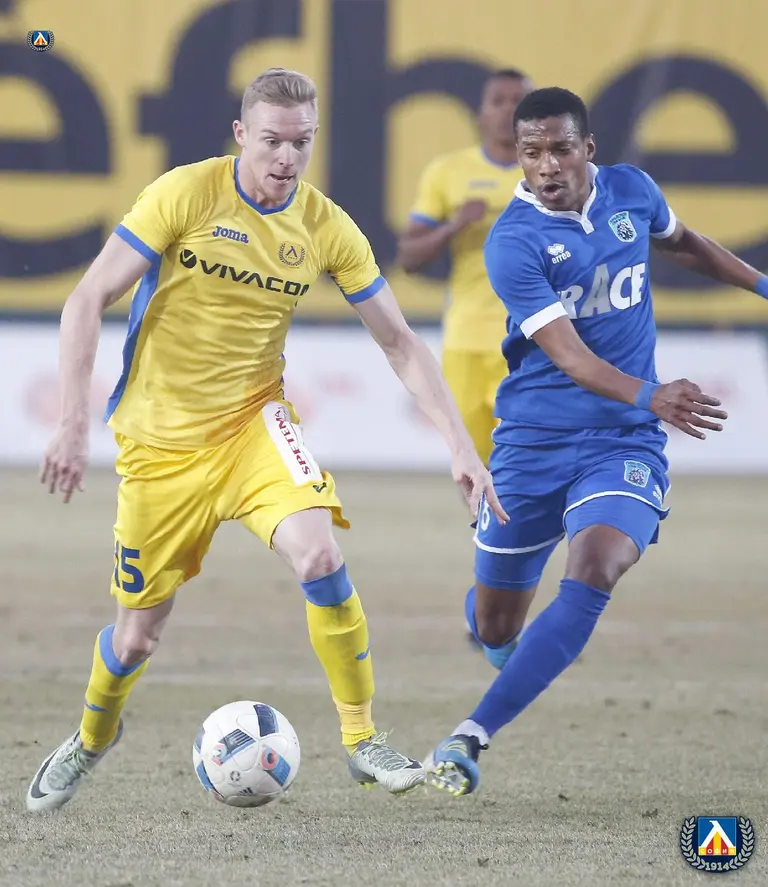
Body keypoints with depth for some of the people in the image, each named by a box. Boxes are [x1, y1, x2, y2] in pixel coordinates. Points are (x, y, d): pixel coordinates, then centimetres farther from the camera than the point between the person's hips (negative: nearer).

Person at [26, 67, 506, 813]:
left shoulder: (326, 228, -6)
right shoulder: (186, 194, -14)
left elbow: (400, 343, 1)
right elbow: (86, 302, -12)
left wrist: (459, 444, -9)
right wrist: (72, 424, -20)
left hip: (252, 422, 2)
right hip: (160, 440, -1)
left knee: (320, 557, -26)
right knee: (137, 637, 4)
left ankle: (362, 742, -10)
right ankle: (90, 738, 38)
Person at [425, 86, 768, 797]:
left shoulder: (631, 191, 0)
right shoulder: (514, 242, -16)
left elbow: (683, 243, 26)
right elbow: (568, 355, -26)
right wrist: (649, 396, -42)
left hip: (625, 443, 2)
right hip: (535, 438, -2)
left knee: (593, 573, -26)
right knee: (495, 629, 7)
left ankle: (471, 738, -25)